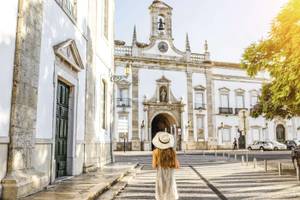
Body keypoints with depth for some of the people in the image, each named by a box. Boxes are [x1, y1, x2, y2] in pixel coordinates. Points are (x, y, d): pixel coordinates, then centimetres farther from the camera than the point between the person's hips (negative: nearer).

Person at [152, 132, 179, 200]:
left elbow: (154, 166, -10)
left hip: (160, 177, 0)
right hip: (170, 177, 1)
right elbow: (177, 166, -7)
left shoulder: (156, 151, -10)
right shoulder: (172, 151, -7)